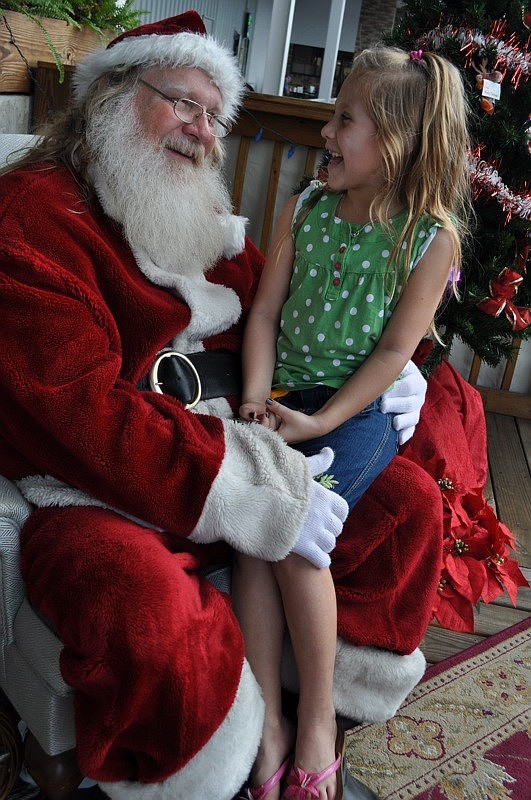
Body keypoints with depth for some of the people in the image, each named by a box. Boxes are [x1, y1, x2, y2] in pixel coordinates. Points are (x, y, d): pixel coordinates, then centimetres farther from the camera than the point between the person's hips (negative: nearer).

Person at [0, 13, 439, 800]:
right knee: (147, 606, -38)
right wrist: (251, 493, -25)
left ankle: (334, 685, 12)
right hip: (102, 491, -7)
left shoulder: (209, 225, 16)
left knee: (410, 498, 0)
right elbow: (81, 410, -20)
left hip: (240, 457, 8)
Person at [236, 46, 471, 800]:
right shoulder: (304, 209, 8)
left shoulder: (434, 237, -4)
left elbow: (394, 350, -8)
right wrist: (257, 395, -10)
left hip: (356, 410, -4)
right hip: (284, 399, 4)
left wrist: (321, 421, -17)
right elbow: (265, 311, 5)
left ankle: (317, 719, -4)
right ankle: (267, 721, -7)